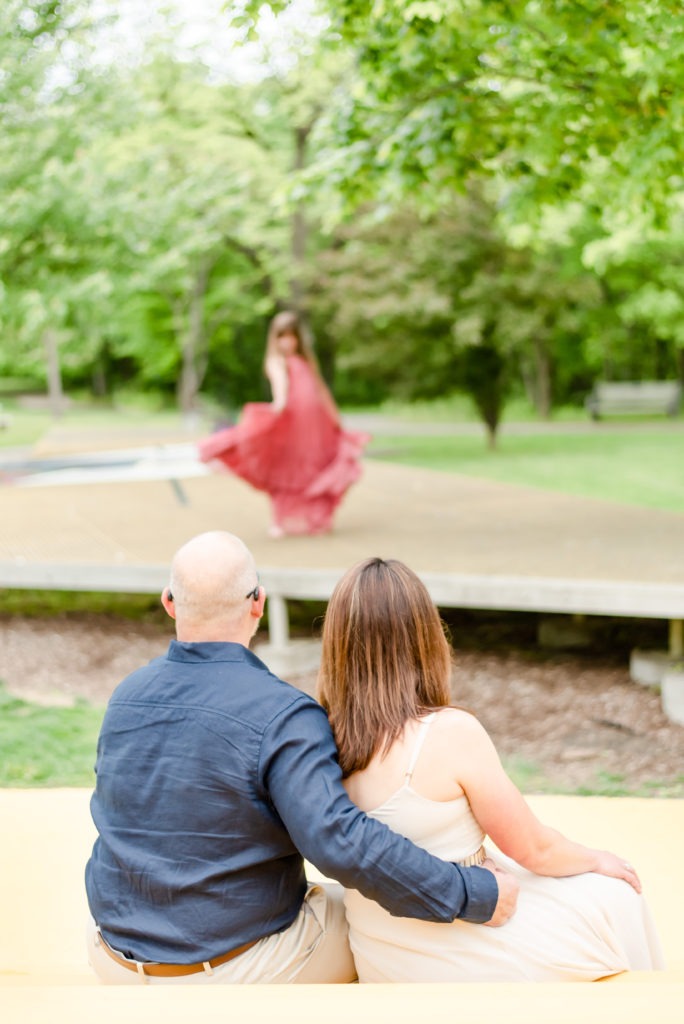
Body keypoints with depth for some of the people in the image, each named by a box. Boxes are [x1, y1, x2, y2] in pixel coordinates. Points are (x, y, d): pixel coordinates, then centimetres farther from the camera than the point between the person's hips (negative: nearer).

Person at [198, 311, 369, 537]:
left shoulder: (306, 362, 20)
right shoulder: (277, 361, 2)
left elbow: (320, 389, 27)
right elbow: (280, 378, -20)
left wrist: (334, 417, 28)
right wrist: (280, 400, -39)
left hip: (314, 424, 5)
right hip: (289, 422, -5)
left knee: (312, 472, 6)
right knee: (287, 472, -3)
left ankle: (313, 520, 15)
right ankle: (283, 522, 4)